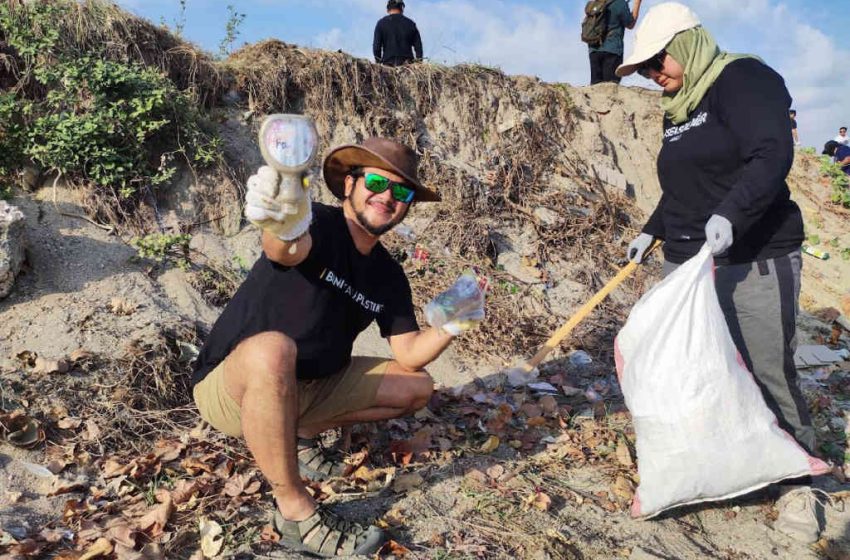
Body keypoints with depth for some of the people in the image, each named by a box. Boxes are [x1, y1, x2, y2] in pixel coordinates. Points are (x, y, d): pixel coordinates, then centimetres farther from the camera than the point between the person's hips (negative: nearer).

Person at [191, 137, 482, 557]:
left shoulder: (389, 276, 2)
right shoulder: (319, 225, -19)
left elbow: (409, 356, 1)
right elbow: (289, 252, -43)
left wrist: (448, 328, -18)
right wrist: (284, 229, -67)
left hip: (307, 386, 7)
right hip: (231, 388, -7)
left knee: (417, 387, 3)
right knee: (272, 349, -41)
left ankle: (299, 436, 10)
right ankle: (295, 513, -24)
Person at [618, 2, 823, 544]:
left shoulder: (743, 78, -6)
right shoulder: (680, 108, 18)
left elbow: (773, 154, -20)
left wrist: (729, 213, -34)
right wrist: (651, 232, 22)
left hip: (754, 263, -7)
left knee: (770, 374, -2)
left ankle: (800, 485, 16)